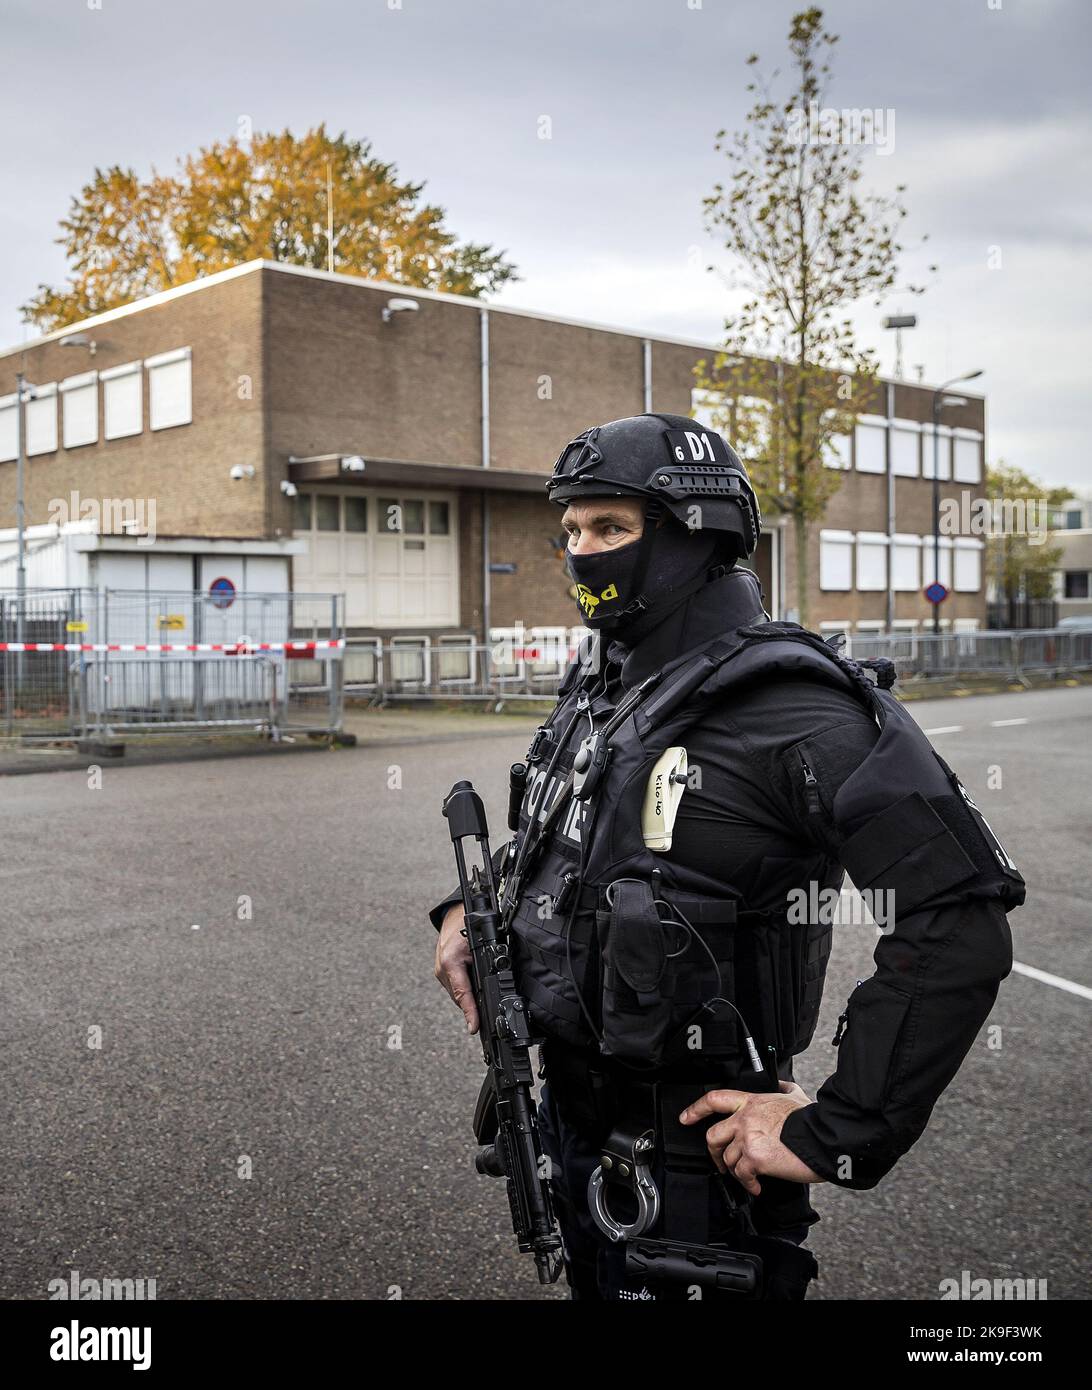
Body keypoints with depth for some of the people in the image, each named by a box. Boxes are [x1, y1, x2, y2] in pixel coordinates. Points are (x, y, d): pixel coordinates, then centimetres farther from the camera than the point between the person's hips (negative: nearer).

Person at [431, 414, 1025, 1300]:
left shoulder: (792, 709, -21)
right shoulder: (599, 686, 6)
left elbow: (960, 925, -26)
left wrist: (835, 1138, -23)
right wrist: (472, 908, 4)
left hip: (686, 1156, -8)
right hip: (572, 1119, 8)